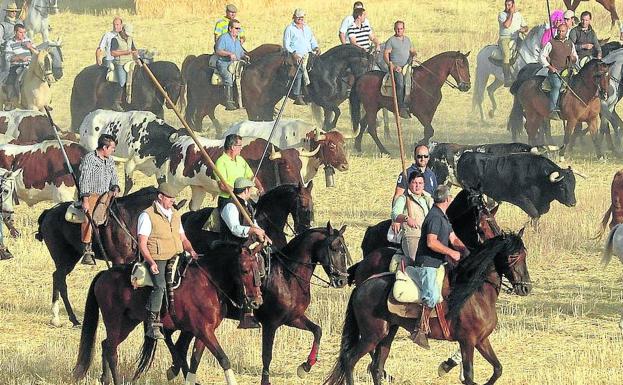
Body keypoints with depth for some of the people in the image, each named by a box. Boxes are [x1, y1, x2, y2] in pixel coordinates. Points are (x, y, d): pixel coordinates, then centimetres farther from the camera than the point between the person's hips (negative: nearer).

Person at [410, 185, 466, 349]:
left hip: (439, 264, 11)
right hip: (427, 264, -11)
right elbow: (431, 242, -24)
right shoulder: (435, 217, -15)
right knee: (433, 296, -24)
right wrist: (451, 253, -19)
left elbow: (453, 240, 19)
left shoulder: (443, 217, 18)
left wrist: (466, 249, 1)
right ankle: (421, 330, -20)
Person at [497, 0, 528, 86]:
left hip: (516, 39, 5)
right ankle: (507, 79, -38)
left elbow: (526, 27, 20)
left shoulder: (518, 14, 16)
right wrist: (511, 13, -7)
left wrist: (523, 29, -4)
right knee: (506, 53, -32)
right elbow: (506, 25, -15)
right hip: (505, 38, -5)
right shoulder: (502, 15, 2)